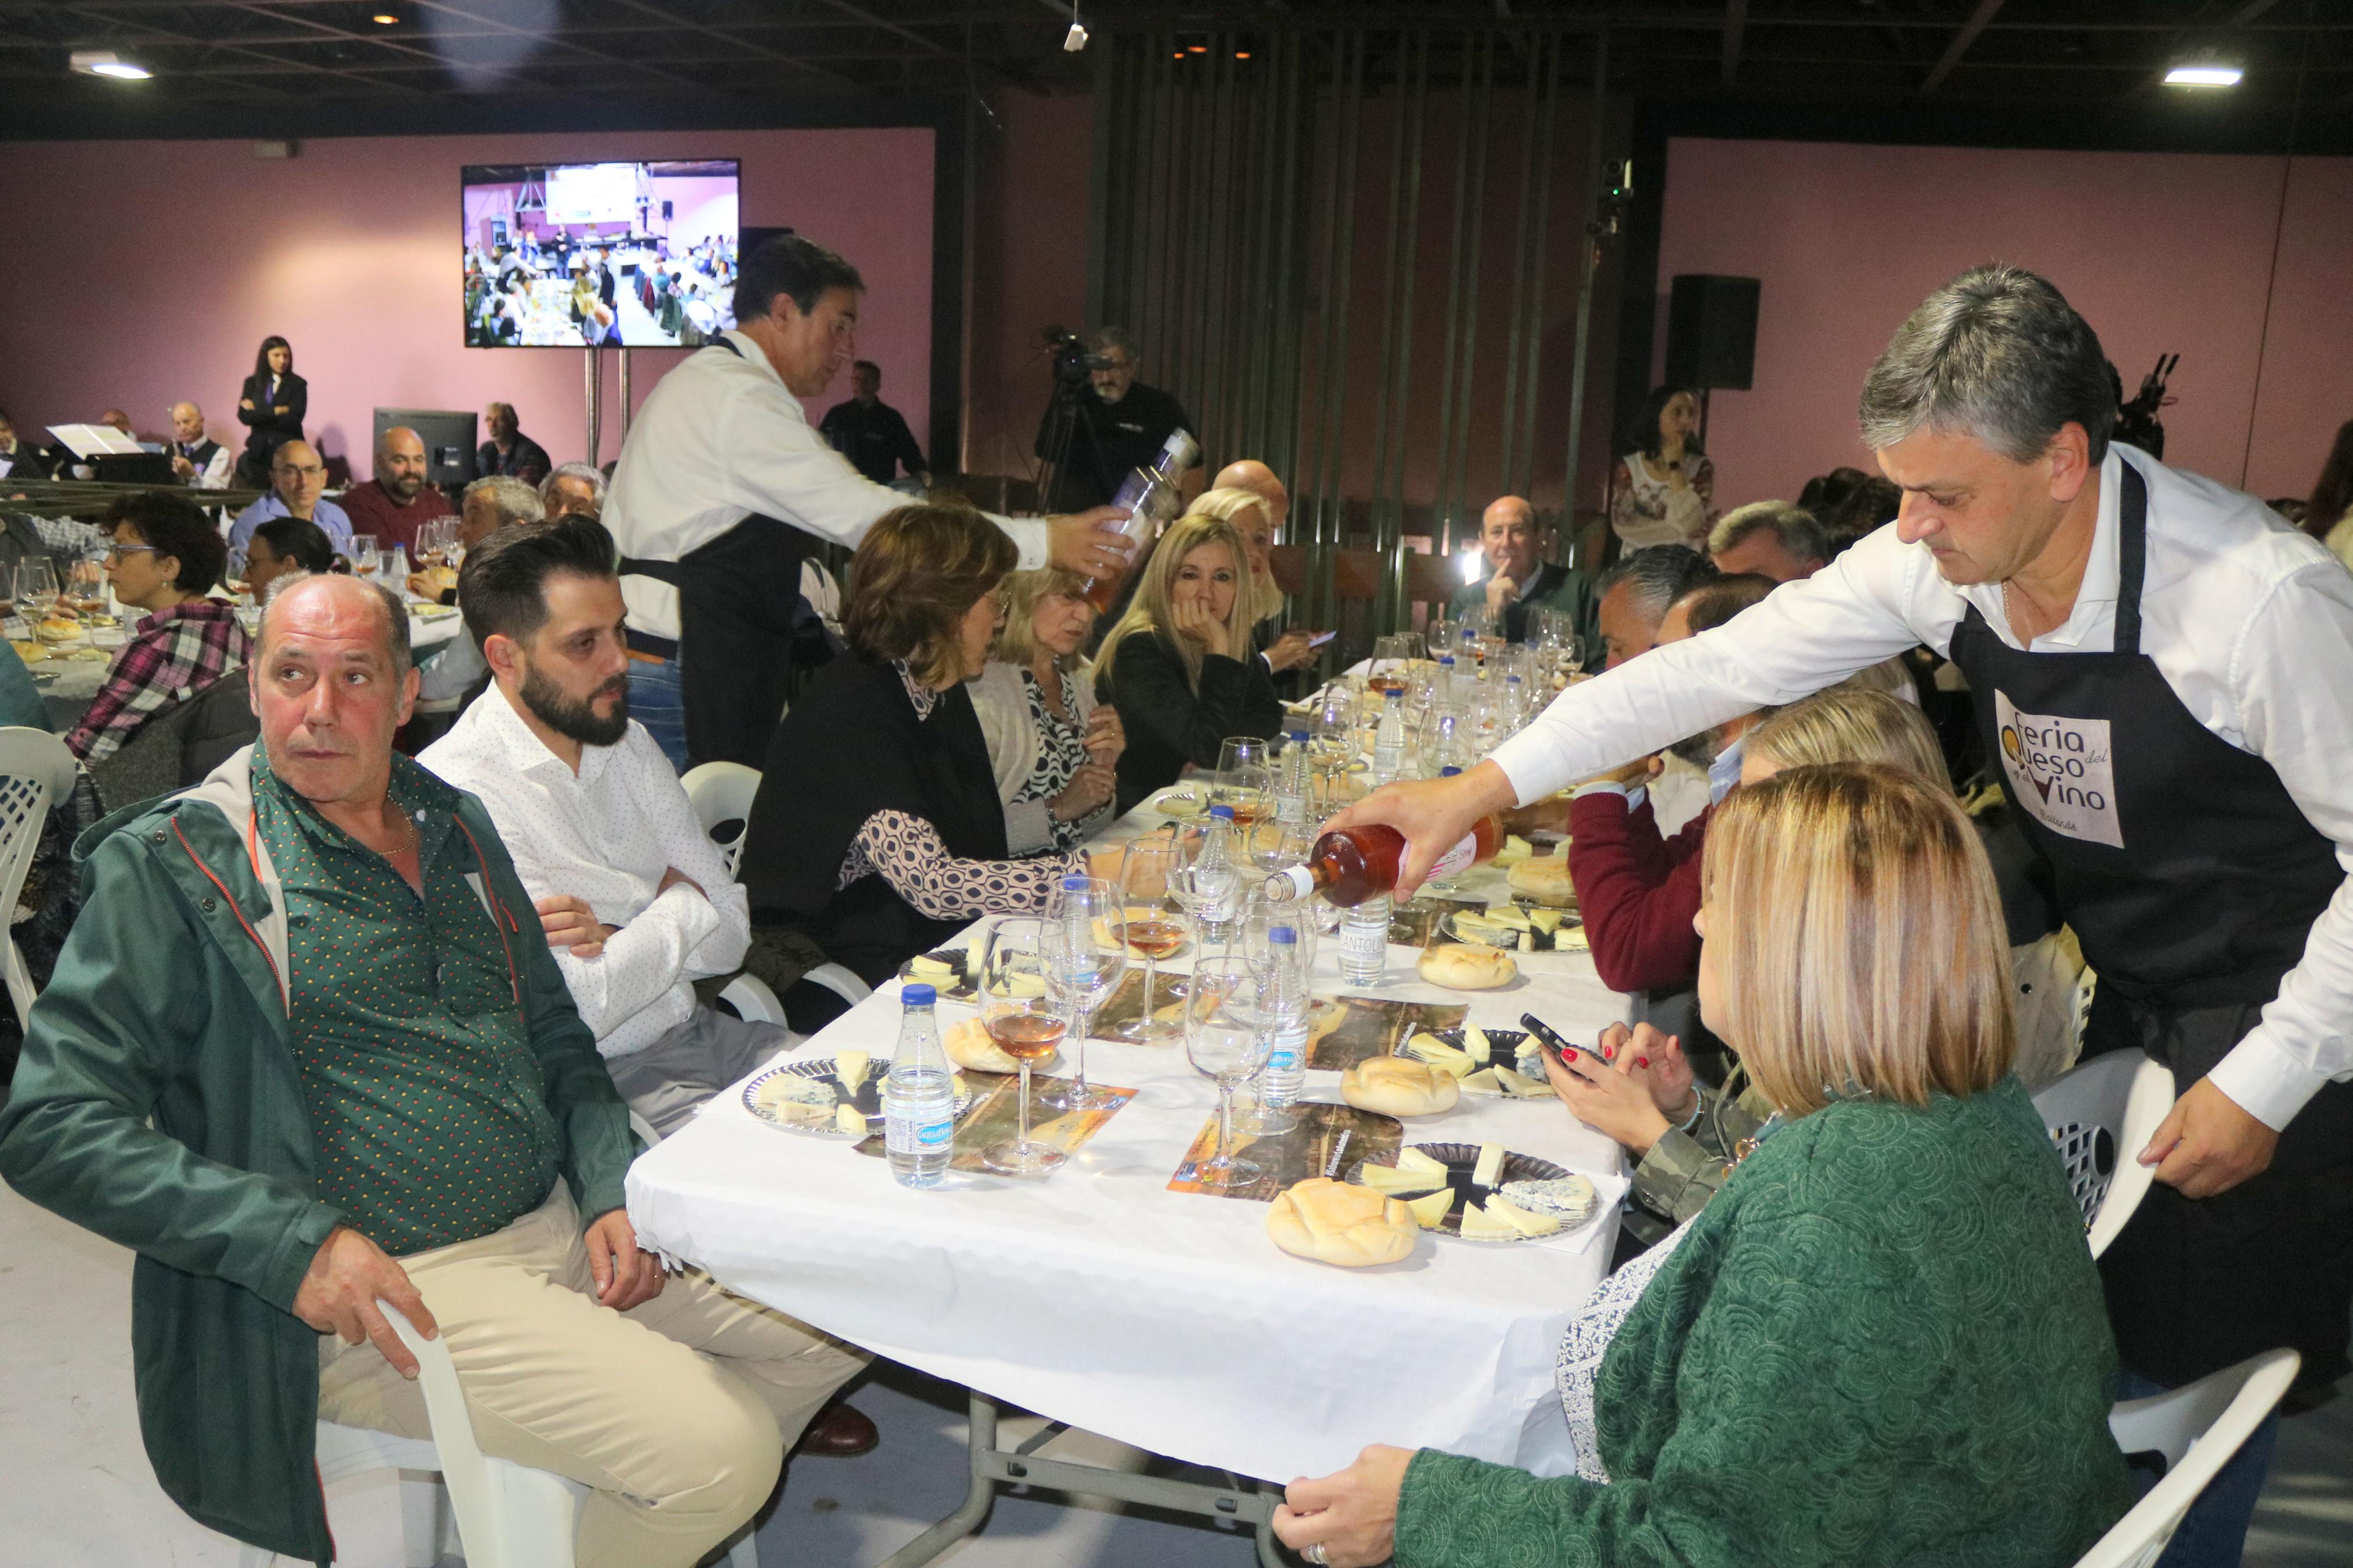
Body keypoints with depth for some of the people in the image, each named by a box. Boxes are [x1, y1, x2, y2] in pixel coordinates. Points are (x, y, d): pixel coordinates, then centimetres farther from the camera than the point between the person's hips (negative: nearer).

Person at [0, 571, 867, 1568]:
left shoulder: (456, 826, 12)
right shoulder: (172, 864, -7)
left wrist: (613, 1187, 1)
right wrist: (296, 1241, -21)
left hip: (567, 1224, 7)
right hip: (391, 1285, -7)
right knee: (718, 1453, -22)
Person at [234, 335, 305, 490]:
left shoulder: (298, 384, 2)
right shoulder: (252, 383, 12)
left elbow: (293, 420, -9)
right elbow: (244, 416, -1)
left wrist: (258, 412, -5)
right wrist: (276, 411, -9)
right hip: (258, 451, 3)